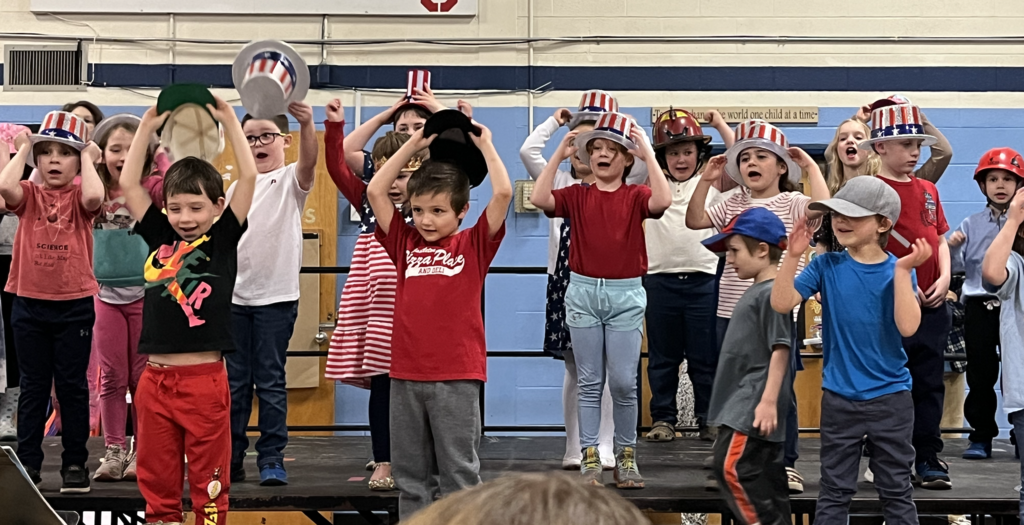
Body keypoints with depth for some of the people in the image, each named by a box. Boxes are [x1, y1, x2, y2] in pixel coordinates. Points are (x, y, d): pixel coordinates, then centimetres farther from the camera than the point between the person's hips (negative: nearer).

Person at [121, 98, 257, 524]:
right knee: (156, 477, 10)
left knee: (209, 480, 4)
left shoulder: (223, 239, 2)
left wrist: (229, 120, 0)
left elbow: (248, 175, -4)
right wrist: (147, 127, 11)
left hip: (205, 379, -3)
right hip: (156, 378, 3)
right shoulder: (159, 238, 10)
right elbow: (129, 184, 12)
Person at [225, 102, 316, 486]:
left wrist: (307, 123, -43)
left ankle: (272, 459, 5)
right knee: (234, 382, 8)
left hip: (276, 296, -4)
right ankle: (230, 458, 14)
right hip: (234, 296, 4)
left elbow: (309, 160, -24)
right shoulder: (237, 187, 12)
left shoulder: (290, 180, -1)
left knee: (270, 381, -1)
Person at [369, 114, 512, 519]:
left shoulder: (473, 245, 1)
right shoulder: (405, 243, 10)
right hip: (406, 374, 4)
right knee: (409, 473, 11)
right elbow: (375, 191, 8)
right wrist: (413, 145, 11)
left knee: (458, 472, 3)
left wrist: (485, 145, 1)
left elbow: (503, 193, -9)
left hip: (457, 376, -4)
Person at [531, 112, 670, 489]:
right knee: (590, 382, 5)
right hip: (583, 291, 1)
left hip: (626, 294, -1)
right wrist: (559, 155, -10)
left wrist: (648, 153, -16)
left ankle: (626, 456, 14)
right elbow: (540, 199, -13)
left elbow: (662, 201, -21)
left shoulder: (635, 196, 1)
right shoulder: (577, 196, 4)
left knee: (624, 382, 0)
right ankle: (590, 459, 9)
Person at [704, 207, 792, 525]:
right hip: (741, 403, 10)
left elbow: (780, 349, -20)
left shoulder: (772, 293, -14)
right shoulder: (757, 291, 17)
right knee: (767, 472, 11)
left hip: (755, 405, -10)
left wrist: (768, 400, -23)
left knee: (733, 465, -14)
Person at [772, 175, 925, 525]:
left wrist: (902, 271, -24)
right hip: (838, 399, 1)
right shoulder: (827, 266, -3)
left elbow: (907, 326, -20)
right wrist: (793, 256, -20)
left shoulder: (898, 270, -5)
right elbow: (781, 303, -13)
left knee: (896, 490, 9)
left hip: (890, 398, -1)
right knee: (835, 491, 9)